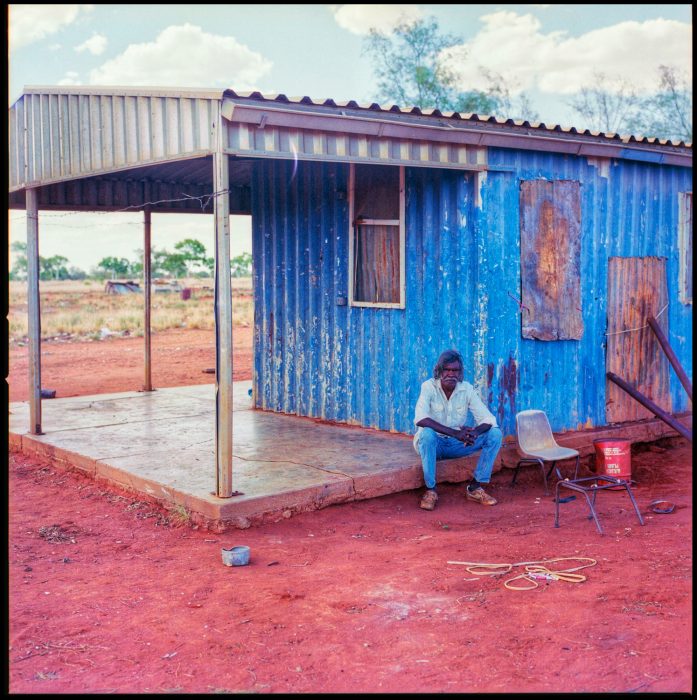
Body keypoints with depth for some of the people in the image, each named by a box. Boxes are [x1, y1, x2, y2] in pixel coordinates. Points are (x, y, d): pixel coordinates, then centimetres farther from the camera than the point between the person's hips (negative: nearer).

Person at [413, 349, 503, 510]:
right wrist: (454, 433, -40)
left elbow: (488, 419, -10)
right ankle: (430, 490, -24)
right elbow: (420, 418, -32)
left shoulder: (467, 389, -6)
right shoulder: (429, 387, -16)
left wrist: (474, 432, -35)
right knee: (427, 433, -38)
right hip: (433, 443, -3)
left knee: (495, 434, -14)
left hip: (457, 445, 4)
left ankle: (476, 487, -8)